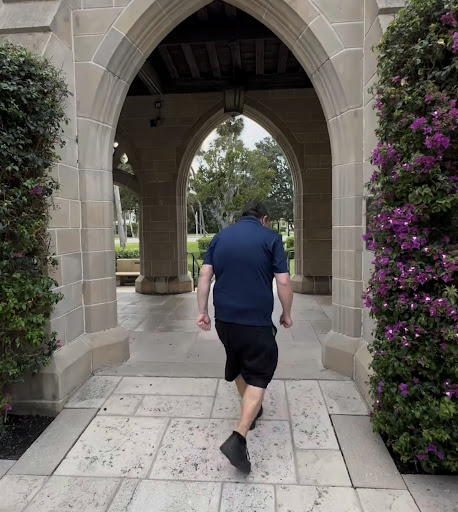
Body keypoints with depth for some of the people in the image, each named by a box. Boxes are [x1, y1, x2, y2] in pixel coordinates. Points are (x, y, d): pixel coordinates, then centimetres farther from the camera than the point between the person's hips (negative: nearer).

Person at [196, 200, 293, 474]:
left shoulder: (220, 237, 8)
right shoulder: (271, 238, -4)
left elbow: (205, 276, 4)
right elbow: (284, 282, -7)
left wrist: (203, 311, 9)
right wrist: (287, 314, 6)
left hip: (224, 318, 5)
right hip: (256, 320, -5)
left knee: (238, 364, 24)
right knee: (258, 376, 4)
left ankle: (251, 410, 45)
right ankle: (238, 437, -8)